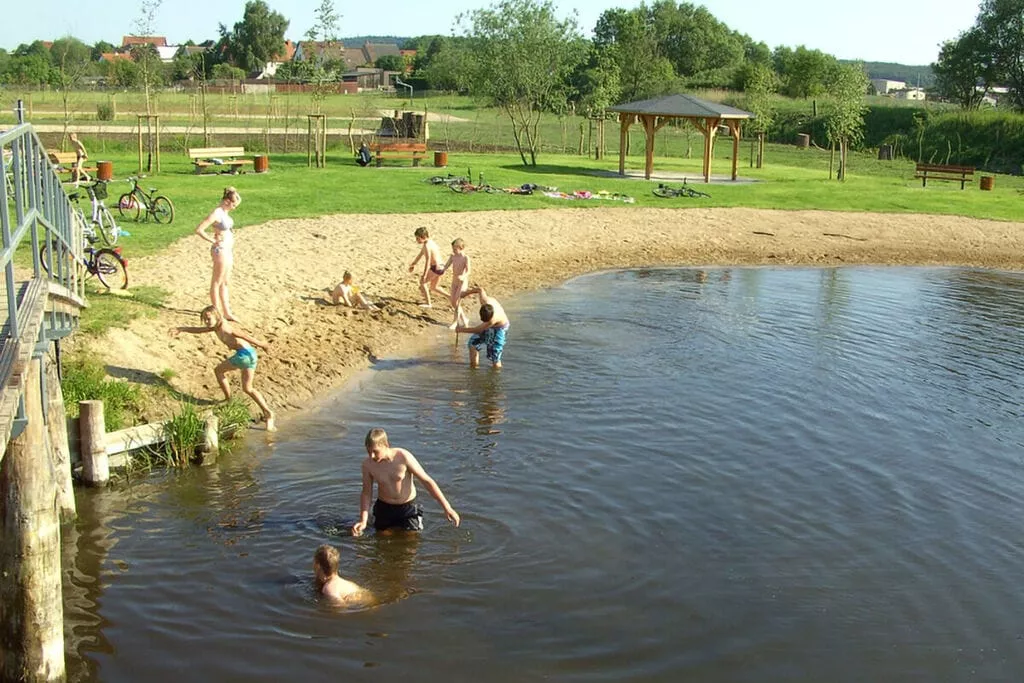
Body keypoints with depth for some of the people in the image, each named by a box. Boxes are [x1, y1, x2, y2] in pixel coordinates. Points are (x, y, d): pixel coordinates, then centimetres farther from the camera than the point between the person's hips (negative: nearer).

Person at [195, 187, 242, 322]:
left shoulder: (225, 212, 6)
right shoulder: (217, 214, -19)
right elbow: (199, 230, -25)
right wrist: (213, 241, -14)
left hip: (228, 250, 9)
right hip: (220, 251, -9)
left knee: (225, 283, 16)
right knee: (217, 283, 3)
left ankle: (226, 312, 26)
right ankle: (217, 313, 13)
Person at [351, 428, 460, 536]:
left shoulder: (403, 457, -24)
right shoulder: (367, 464, -16)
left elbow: (427, 481, -18)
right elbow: (366, 493, -2)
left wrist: (447, 507, -19)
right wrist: (363, 521, -13)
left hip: (408, 508, -2)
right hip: (384, 508, 2)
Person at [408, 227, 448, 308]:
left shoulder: (427, 246, -21)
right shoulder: (430, 242, 10)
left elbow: (428, 261, -29)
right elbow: (420, 254, 23)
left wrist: (424, 275, -31)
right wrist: (413, 264, 32)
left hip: (436, 268, -9)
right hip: (440, 267, 9)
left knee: (422, 282, 4)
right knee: (433, 287, 23)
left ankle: (428, 304, 6)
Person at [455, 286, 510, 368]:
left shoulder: (493, 319, -44)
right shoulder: (485, 300, -33)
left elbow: (477, 330, -28)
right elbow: (480, 289, -8)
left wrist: (461, 329, -15)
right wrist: (466, 292, 8)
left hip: (499, 328, -7)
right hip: (487, 326, 7)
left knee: (494, 358, -9)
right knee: (473, 343, 1)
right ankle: (473, 367, 11)